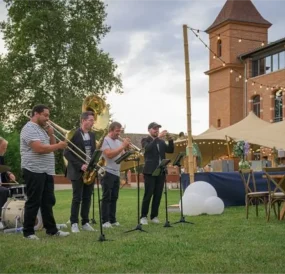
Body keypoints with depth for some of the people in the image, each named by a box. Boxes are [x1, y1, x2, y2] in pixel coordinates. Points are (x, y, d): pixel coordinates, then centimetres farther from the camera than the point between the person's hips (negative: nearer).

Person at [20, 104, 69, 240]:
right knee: (33, 202, -3)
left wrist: (51, 134, 3)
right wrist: (59, 146, -17)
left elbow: (51, 146, 19)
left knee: (48, 202, 11)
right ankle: (28, 232, 6)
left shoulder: (42, 129, 18)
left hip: (47, 171, 9)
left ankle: (51, 229, 17)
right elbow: (39, 148, -24)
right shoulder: (29, 129, -12)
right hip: (34, 171, -9)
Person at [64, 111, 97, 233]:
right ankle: (74, 223, 4)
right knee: (77, 198, -3)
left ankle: (85, 222, 14)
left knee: (87, 198, 8)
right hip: (77, 171, -6)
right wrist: (80, 166, -19)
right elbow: (67, 153, -13)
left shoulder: (92, 135, 11)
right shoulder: (73, 134, -10)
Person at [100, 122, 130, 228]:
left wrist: (127, 148, -6)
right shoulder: (105, 140, -8)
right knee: (106, 197, -5)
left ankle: (112, 220, 14)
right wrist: (123, 146, -19)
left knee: (114, 197, 9)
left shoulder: (118, 142, 13)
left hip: (116, 173, 7)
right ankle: (105, 221, -2)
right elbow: (109, 154, -21)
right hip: (107, 173, -7)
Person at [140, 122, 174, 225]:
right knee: (148, 195, -5)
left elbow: (171, 150, 6)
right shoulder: (145, 140, 0)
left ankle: (154, 216, 13)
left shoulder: (162, 142, 16)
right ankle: (143, 216, 2)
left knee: (158, 195, 5)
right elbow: (148, 148, -21)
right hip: (150, 171, -5)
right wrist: (158, 137, -28)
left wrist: (170, 139, -9)